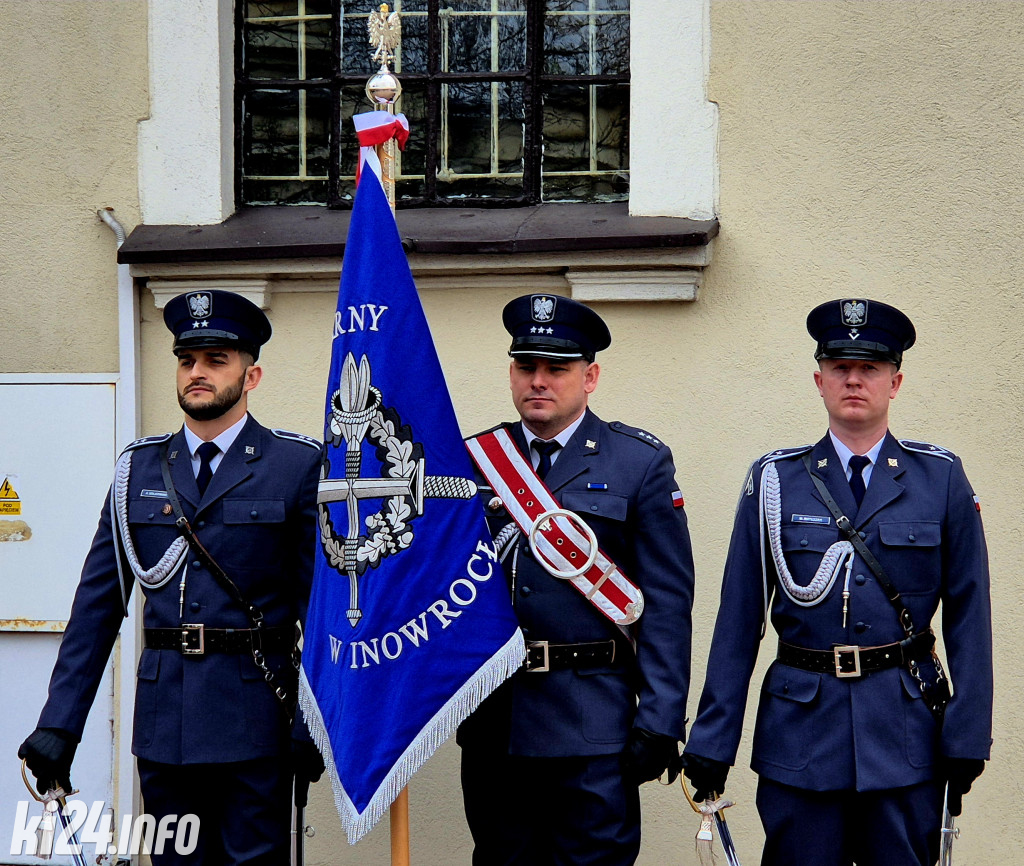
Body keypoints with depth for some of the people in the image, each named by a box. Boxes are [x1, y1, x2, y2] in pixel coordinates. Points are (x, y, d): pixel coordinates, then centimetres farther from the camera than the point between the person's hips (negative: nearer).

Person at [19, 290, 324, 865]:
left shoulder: (298, 465, 0)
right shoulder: (139, 468, 10)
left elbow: (322, 603, -3)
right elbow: (98, 601, 8)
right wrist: (59, 723, 2)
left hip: (253, 719, -3)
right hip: (163, 721, 4)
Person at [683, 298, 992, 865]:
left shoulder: (941, 478, 4)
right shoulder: (774, 481, 3)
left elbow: (969, 614, 2)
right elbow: (738, 618, 2)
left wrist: (967, 737, -4)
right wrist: (712, 741, 0)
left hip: (905, 732, 0)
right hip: (799, 728, 0)